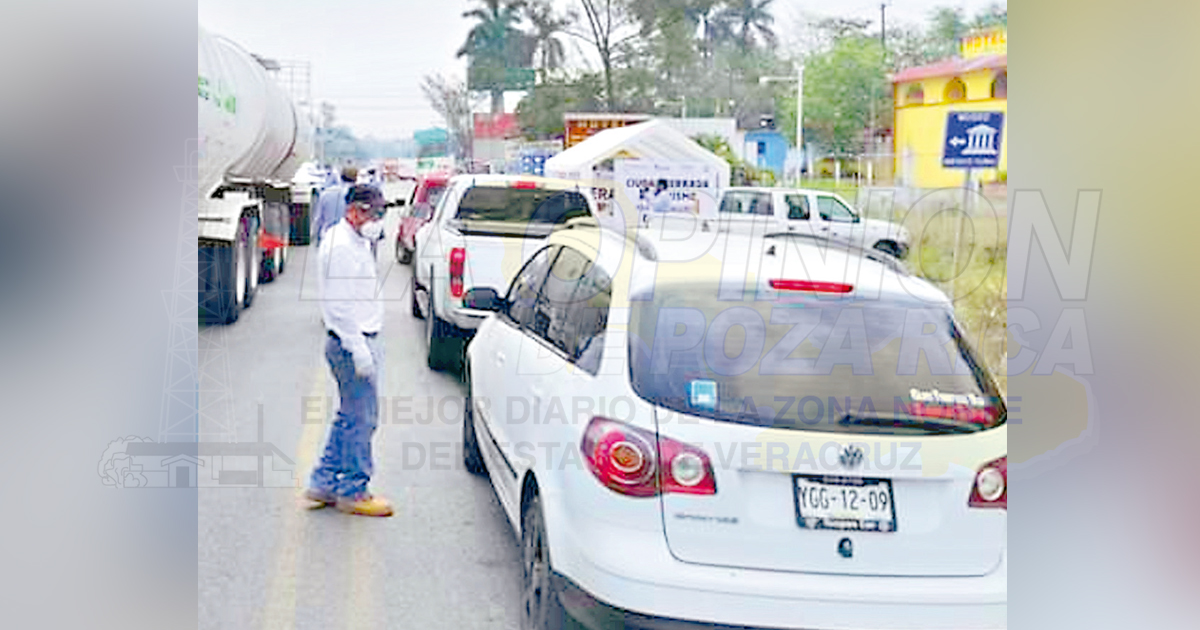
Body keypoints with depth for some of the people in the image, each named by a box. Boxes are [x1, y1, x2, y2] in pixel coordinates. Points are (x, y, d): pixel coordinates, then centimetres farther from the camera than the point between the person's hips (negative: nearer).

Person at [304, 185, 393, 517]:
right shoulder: (340, 246, -17)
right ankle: (353, 491, 8)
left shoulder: (358, 243, 16)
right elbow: (338, 304, -22)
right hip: (352, 343, -11)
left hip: (363, 339, 11)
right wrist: (358, 350, -24)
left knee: (349, 416, 16)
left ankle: (324, 483, 23)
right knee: (360, 418, -3)